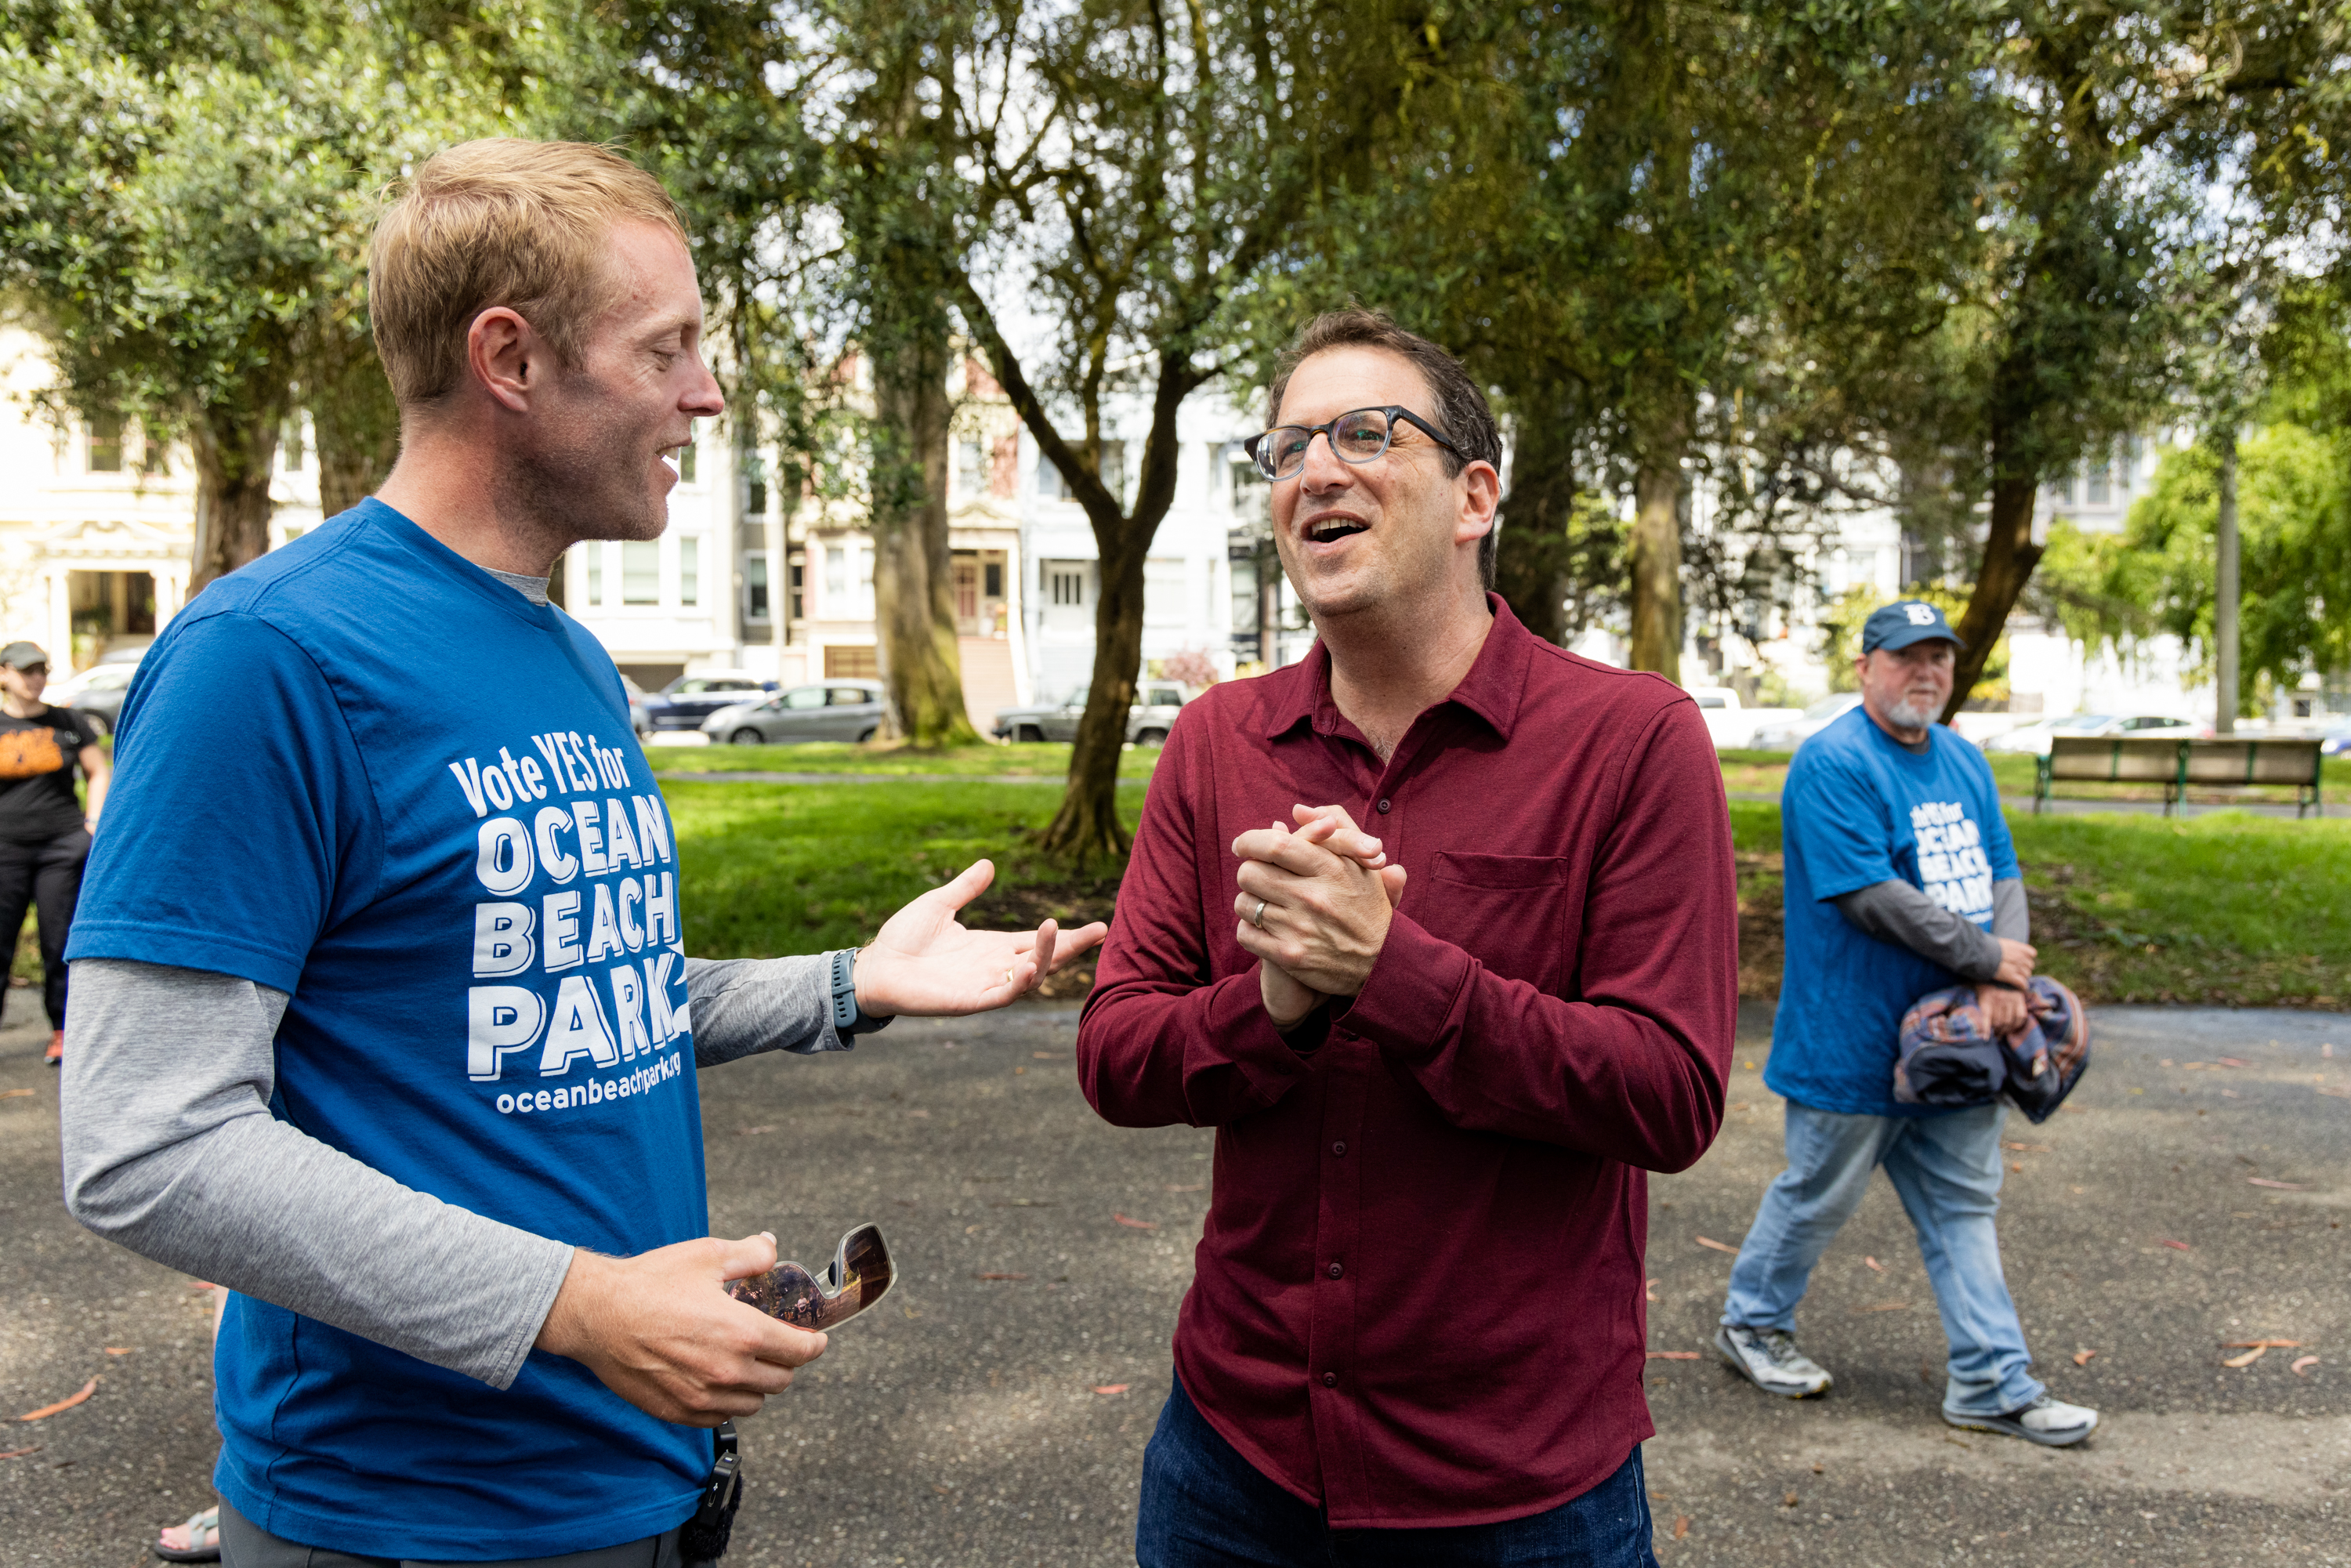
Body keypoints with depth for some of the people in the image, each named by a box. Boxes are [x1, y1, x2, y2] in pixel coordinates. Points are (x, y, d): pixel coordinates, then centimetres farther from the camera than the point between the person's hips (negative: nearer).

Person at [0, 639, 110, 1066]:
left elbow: (99, 771, 13)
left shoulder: (69, 723, 8)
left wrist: (93, 822, 1)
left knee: (60, 942, 1)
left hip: (63, 843, 0)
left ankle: (63, 1030, 9)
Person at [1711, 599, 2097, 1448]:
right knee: (1819, 1194, 8)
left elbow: (2003, 877, 9)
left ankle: (1993, 1382, 21)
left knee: (1963, 1205, 12)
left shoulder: (1964, 761, 11)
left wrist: (2004, 983, -9)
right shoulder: (1834, 763, -16)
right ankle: (1752, 1321, 30)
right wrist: (1986, 956, -17)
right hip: (1854, 1041, -8)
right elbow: (1870, 896, -23)